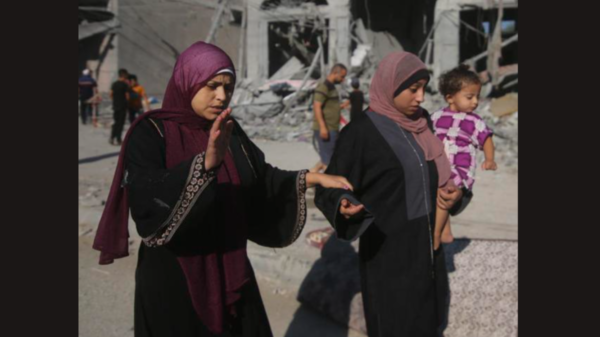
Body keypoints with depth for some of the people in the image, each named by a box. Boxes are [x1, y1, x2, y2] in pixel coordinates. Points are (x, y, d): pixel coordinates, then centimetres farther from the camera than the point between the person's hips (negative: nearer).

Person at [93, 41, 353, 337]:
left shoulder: (229, 132, 3)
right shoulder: (150, 133, -15)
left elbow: (262, 179, 10)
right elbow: (147, 199, -30)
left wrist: (310, 178, -3)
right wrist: (206, 163, -43)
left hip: (229, 270, 6)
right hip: (173, 277, -5)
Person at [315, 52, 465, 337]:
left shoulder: (420, 125, 5)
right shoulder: (361, 132, -15)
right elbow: (331, 187, -14)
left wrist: (453, 193, -3)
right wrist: (344, 205, -35)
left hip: (426, 243, 7)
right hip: (388, 250, -7)